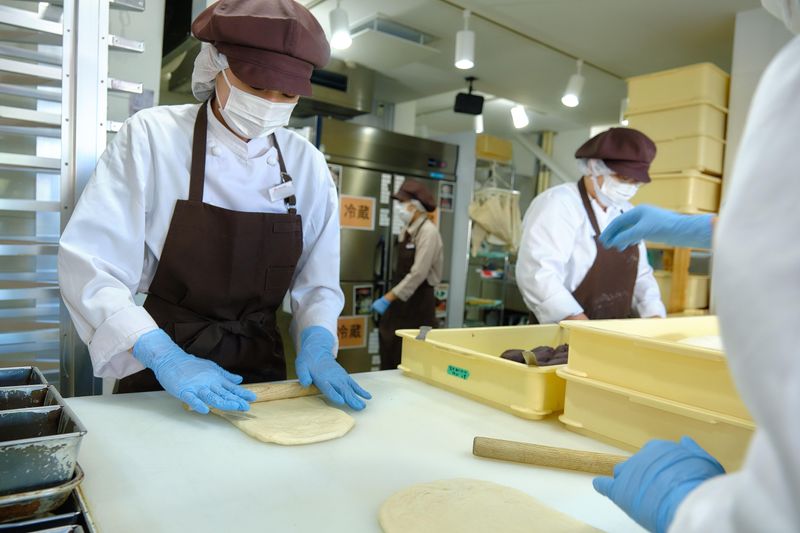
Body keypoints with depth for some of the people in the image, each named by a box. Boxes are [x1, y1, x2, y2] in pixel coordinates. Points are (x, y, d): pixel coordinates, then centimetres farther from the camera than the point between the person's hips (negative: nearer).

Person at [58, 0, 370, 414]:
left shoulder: (308, 165, -6)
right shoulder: (152, 136, -14)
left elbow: (317, 282, -2)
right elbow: (90, 268, -17)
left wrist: (317, 346, -19)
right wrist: (165, 357, -28)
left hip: (261, 370, 3)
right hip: (159, 377, -2)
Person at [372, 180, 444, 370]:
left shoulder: (428, 232, -16)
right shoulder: (406, 230, 10)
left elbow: (418, 274, -22)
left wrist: (388, 298, -22)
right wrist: (390, 298, 10)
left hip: (418, 303, -8)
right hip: (400, 301, 8)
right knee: (389, 359, 12)